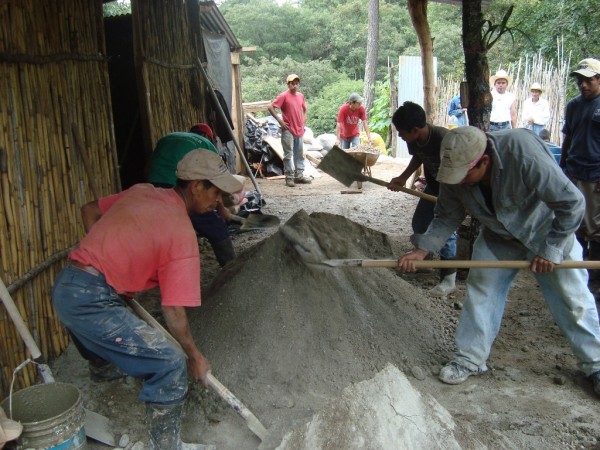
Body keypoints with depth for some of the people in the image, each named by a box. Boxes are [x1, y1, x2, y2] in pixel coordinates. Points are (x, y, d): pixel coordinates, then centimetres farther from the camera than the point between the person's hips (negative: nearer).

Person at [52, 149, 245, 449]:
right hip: (92, 300, -10)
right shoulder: (182, 233, -14)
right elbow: (174, 311, -13)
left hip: (65, 286, 10)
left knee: (109, 354, 35)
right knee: (170, 366, -7)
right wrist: (195, 357, 1)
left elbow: (89, 211, 20)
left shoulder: (141, 192, 7)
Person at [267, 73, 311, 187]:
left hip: (299, 130, 6)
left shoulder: (301, 96, 9)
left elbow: (304, 110, 25)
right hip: (288, 130, -6)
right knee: (288, 154, -2)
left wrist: (303, 122, 13)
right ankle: (289, 177, 4)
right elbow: (271, 107, -12)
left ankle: (299, 176, 20)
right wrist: (280, 120, -13)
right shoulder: (283, 96, -9)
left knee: (299, 154, 11)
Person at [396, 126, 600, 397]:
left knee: (572, 300, 4)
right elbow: (447, 217, -9)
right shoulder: (454, 174, -23)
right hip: (497, 237, 4)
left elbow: (572, 203, -30)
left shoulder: (524, 154, -39)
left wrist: (550, 249, -25)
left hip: (548, 233, -3)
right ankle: (470, 359, 13)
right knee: (481, 291, -1)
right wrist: (421, 250, -22)